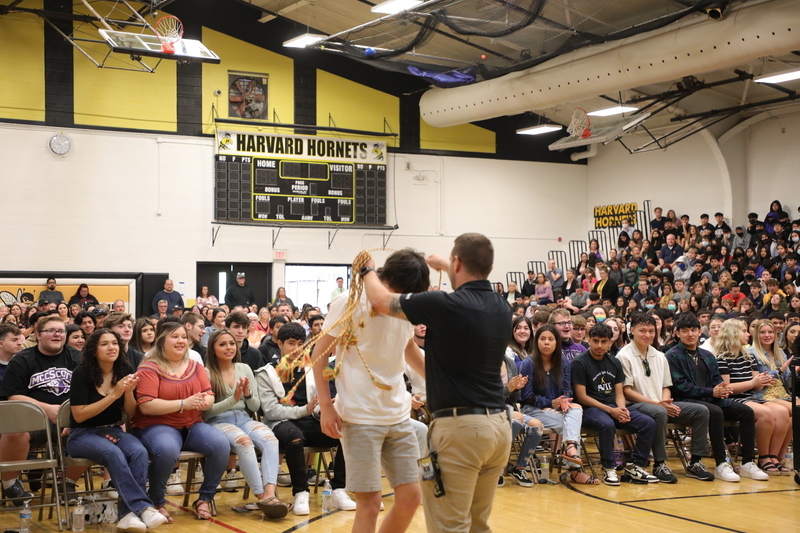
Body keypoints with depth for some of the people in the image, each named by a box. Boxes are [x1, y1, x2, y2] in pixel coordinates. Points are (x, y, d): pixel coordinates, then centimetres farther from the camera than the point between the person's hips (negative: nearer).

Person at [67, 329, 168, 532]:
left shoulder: (125, 370, 1)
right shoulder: (82, 373, -11)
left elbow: (131, 413, 6)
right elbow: (79, 416, -14)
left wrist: (129, 392, -15)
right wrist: (114, 395, -20)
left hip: (114, 431, 4)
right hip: (82, 434, -4)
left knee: (140, 452, -29)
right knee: (113, 453, -36)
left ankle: (128, 513, -32)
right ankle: (142, 507, -36)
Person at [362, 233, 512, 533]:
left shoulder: (445, 305, -14)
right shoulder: (502, 309, 6)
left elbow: (381, 301, -1)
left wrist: (368, 270, 19)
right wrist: (446, 268, 43)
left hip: (460, 427, -7)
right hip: (499, 425, 7)